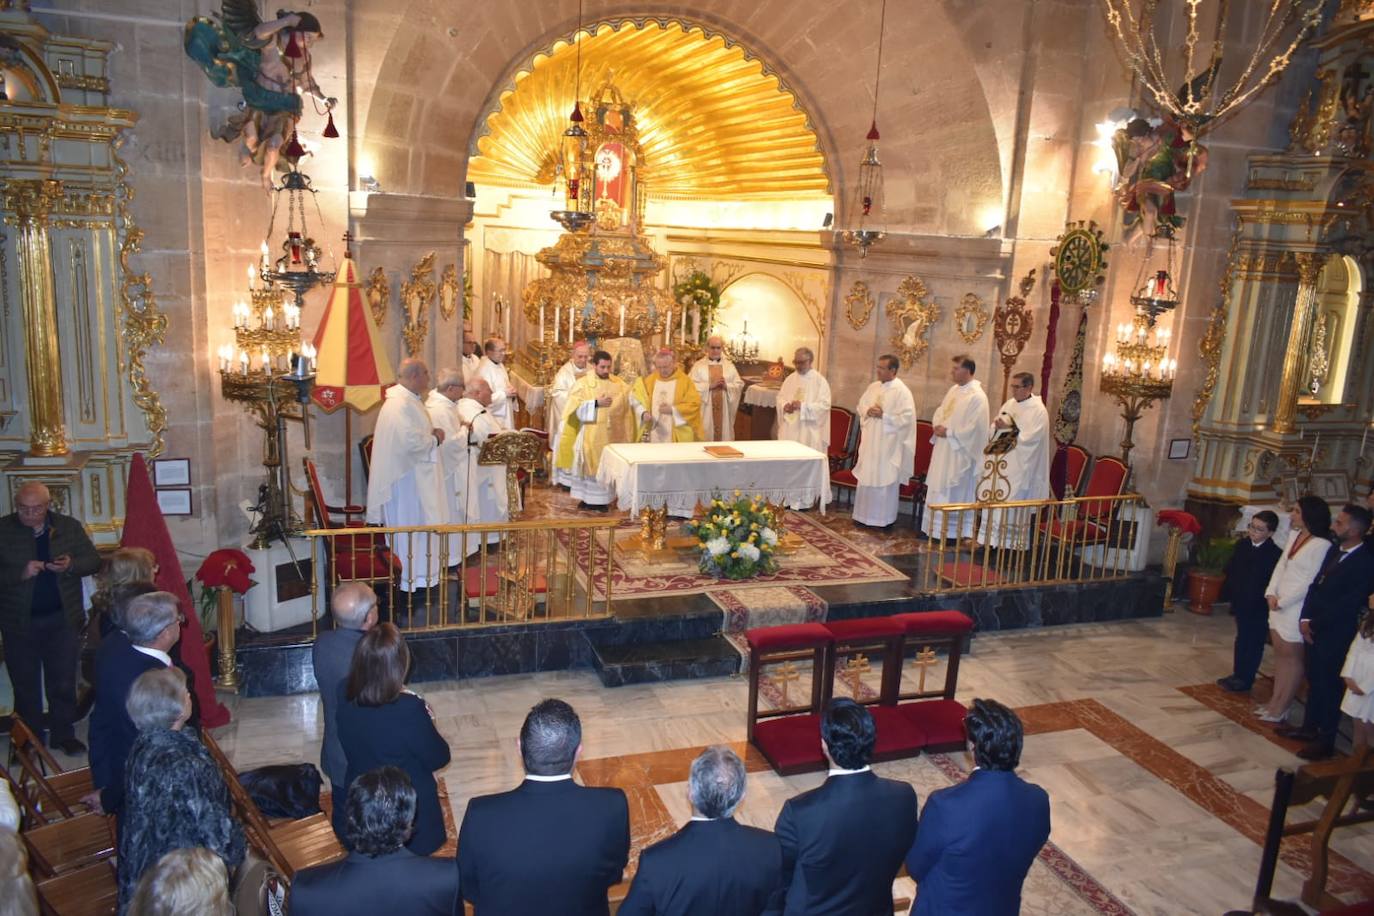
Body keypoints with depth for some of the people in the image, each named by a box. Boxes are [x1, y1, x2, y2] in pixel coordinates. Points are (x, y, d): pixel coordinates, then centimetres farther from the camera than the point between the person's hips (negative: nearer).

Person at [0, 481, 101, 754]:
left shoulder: (69, 527, 0)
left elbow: (94, 562, 3)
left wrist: (71, 566, -17)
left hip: (62, 619, 1)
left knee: (64, 683, 9)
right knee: (26, 686, 10)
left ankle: (63, 735, 22)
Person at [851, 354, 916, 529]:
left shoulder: (902, 391, -11)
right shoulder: (873, 387, 10)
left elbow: (907, 417, -17)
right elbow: (860, 406, 17)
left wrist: (883, 415, -19)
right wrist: (868, 411, -5)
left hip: (888, 444, -7)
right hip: (870, 441, 7)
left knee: (884, 481, -1)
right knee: (866, 478, 11)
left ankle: (883, 518, 9)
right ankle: (865, 515, 21)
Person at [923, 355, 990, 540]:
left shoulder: (977, 396, -16)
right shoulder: (954, 390, 11)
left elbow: (973, 427, -21)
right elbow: (940, 411, 18)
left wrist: (948, 432, -17)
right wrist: (938, 426, -3)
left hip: (959, 452, -9)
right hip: (944, 449, 9)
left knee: (954, 493, -2)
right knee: (939, 488, 13)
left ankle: (954, 531, 6)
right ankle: (937, 527, 21)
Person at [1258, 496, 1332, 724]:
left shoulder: (1322, 545, -16)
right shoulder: (1294, 535, 9)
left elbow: (1311, 582, -17)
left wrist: (1282, 602, -12)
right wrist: (1271, 593, 0)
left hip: (1297, 606, -8)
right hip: (1279, 603, 8)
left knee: (1291, 656, 2)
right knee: (1280, 653, 11)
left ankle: (1281, 708, 10)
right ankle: (1275, 701, 18)